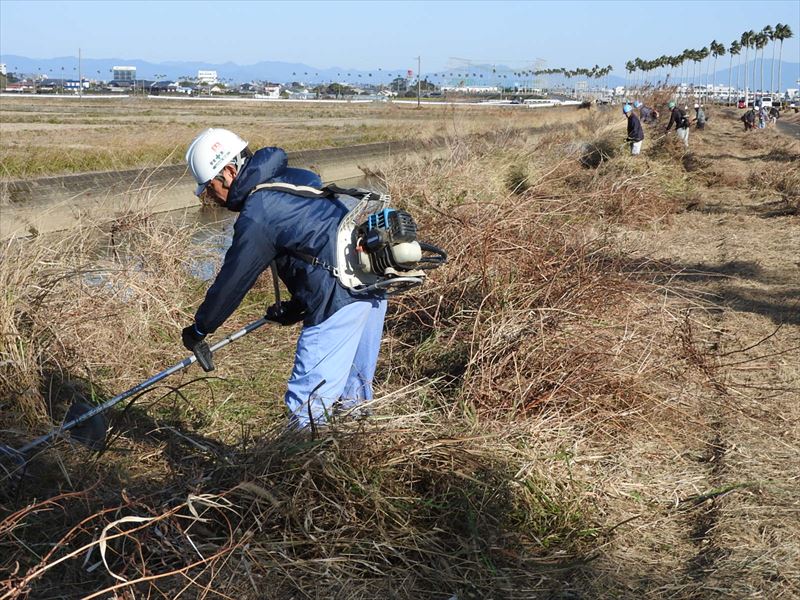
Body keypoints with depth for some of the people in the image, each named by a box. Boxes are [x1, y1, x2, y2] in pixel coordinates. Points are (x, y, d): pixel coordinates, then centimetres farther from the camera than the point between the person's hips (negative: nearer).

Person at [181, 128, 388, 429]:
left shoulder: (256, 216, -12)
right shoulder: (291, 178, 17)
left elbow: (232, 280, -6)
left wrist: (199, 329, 8)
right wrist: (296, 306, 25)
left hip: (342, 294, -10)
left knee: (308, 399, -5)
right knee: (354, 384, 22)